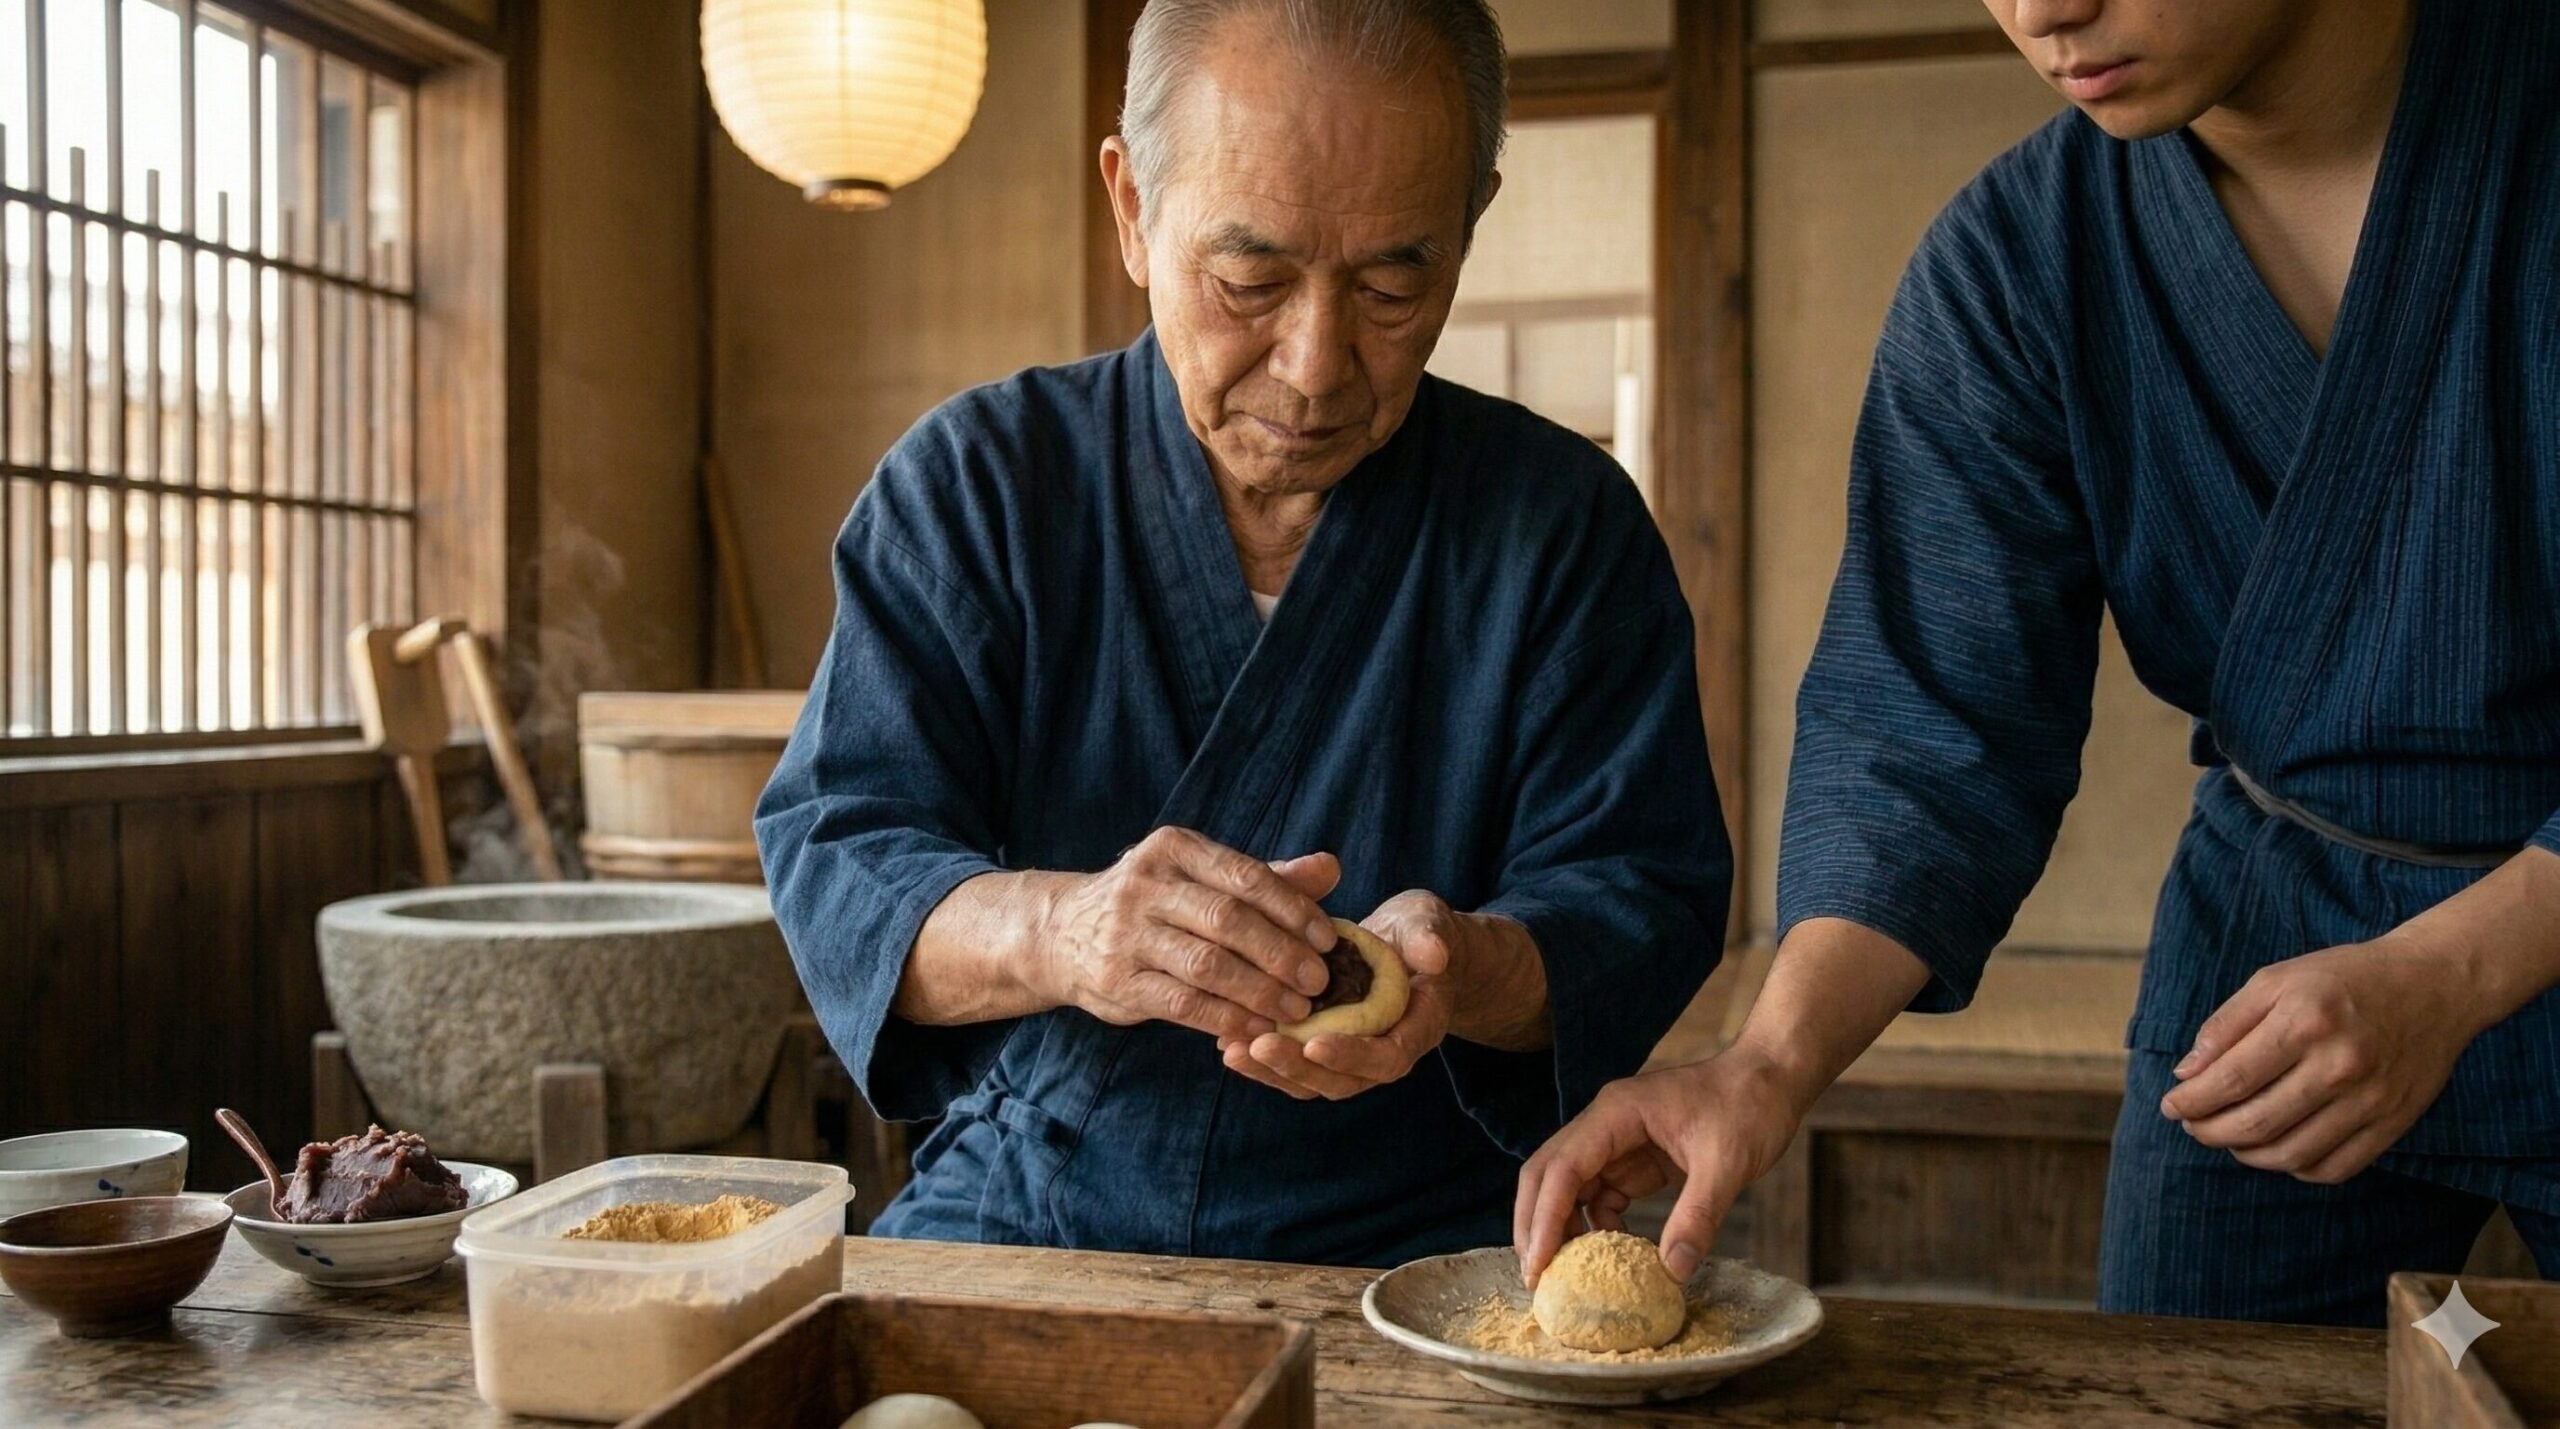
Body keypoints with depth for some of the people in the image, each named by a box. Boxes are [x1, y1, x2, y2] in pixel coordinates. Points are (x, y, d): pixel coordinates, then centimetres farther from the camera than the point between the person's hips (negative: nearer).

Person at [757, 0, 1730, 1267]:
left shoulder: (1568, 523, 1)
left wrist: (1472, 972, -24)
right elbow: (831, 854, -5)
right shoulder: (968, 483, 1)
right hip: (1010, 1212, -1)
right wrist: (1053, 931, -28)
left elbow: (1647, 899, -1)